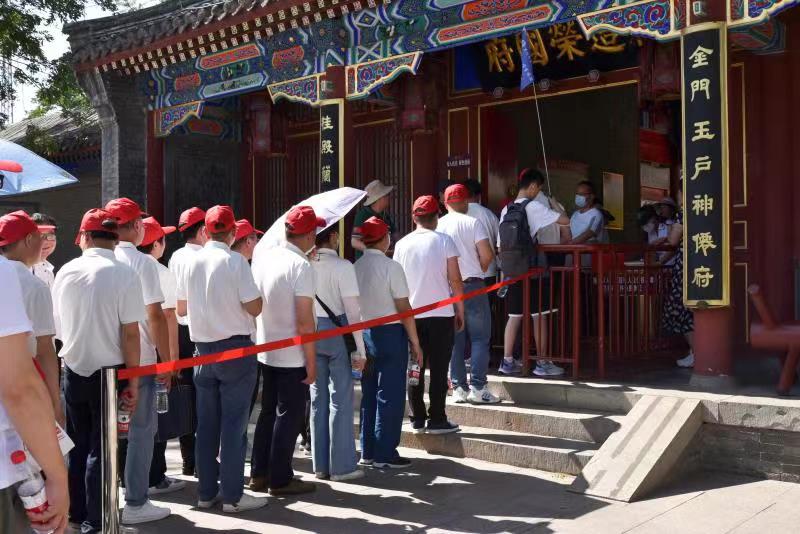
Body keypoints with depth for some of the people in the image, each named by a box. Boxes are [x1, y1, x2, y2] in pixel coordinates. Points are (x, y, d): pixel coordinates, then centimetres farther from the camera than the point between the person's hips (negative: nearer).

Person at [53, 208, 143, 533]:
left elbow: (59, 324, 13)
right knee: (101, 448, 5)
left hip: (73, 370, 4)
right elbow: (130, 333, -16)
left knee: (77, 445, 18)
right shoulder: (124, 274, -15)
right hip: (108, 372, -4)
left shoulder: (66, 272, 0)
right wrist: (133, 380, -9)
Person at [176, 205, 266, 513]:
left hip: (203, 349, 6)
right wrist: (246, 296, 6)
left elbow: (180, 309, 11)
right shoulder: (235, 261, -13)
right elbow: (254, 307, -14)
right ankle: (232, 495, 4)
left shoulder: (191, 262, 3)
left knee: (207, 423, 11)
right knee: (233, 423, 0)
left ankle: (206, 492, 19)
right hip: (235, 348, -5)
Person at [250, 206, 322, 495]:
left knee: (268, 412, 18)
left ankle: (259, 474, 26)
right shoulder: (301, 266, -17)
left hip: (265, 352, 7)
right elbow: (304, 321, -19)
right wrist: (311, 362, -12)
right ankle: (280, 479, 13)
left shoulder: (262, 259, 5)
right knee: (289, 416, 5)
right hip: (292, 356, -7)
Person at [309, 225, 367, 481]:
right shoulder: (342, 266, -12)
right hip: (337, 332, -4)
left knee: (318, 398, 13)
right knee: (340, 399, 3)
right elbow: (352, 310, -13)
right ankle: (342, 466, 8)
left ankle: (320, 464, 21)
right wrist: (360, 349, -8)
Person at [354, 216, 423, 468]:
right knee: (390, 395, 3)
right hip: (390, 334, -6)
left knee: (369, 393, 14)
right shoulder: (390, 267, -14)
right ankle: (385, 454, 7)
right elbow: (404, 309, -14)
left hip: (364, 333, 6)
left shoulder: (356, 267, 2)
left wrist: (360, 340, 16)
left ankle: (368, 452, 22)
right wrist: (415, 343, -6)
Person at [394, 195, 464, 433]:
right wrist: (460, 311, 3)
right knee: (439, 368, 3)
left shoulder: (402, 244, 4)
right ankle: (437, 420, 5)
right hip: (441, 314, -3)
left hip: (411, 314, 3)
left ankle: (417, 419, 13)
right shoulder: (444, 241, -5)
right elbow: (455, 280, -6)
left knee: (415, 368, 9)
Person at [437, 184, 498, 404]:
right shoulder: (473, 223, -4)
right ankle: (477, 388, -2)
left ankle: (458, 388, 10)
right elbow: (487, 255, -11)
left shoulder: (437, 226, 4)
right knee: (480, 338, 2)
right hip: (472, 286, -3)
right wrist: (478, 271, 9)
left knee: (455, 339, 9)